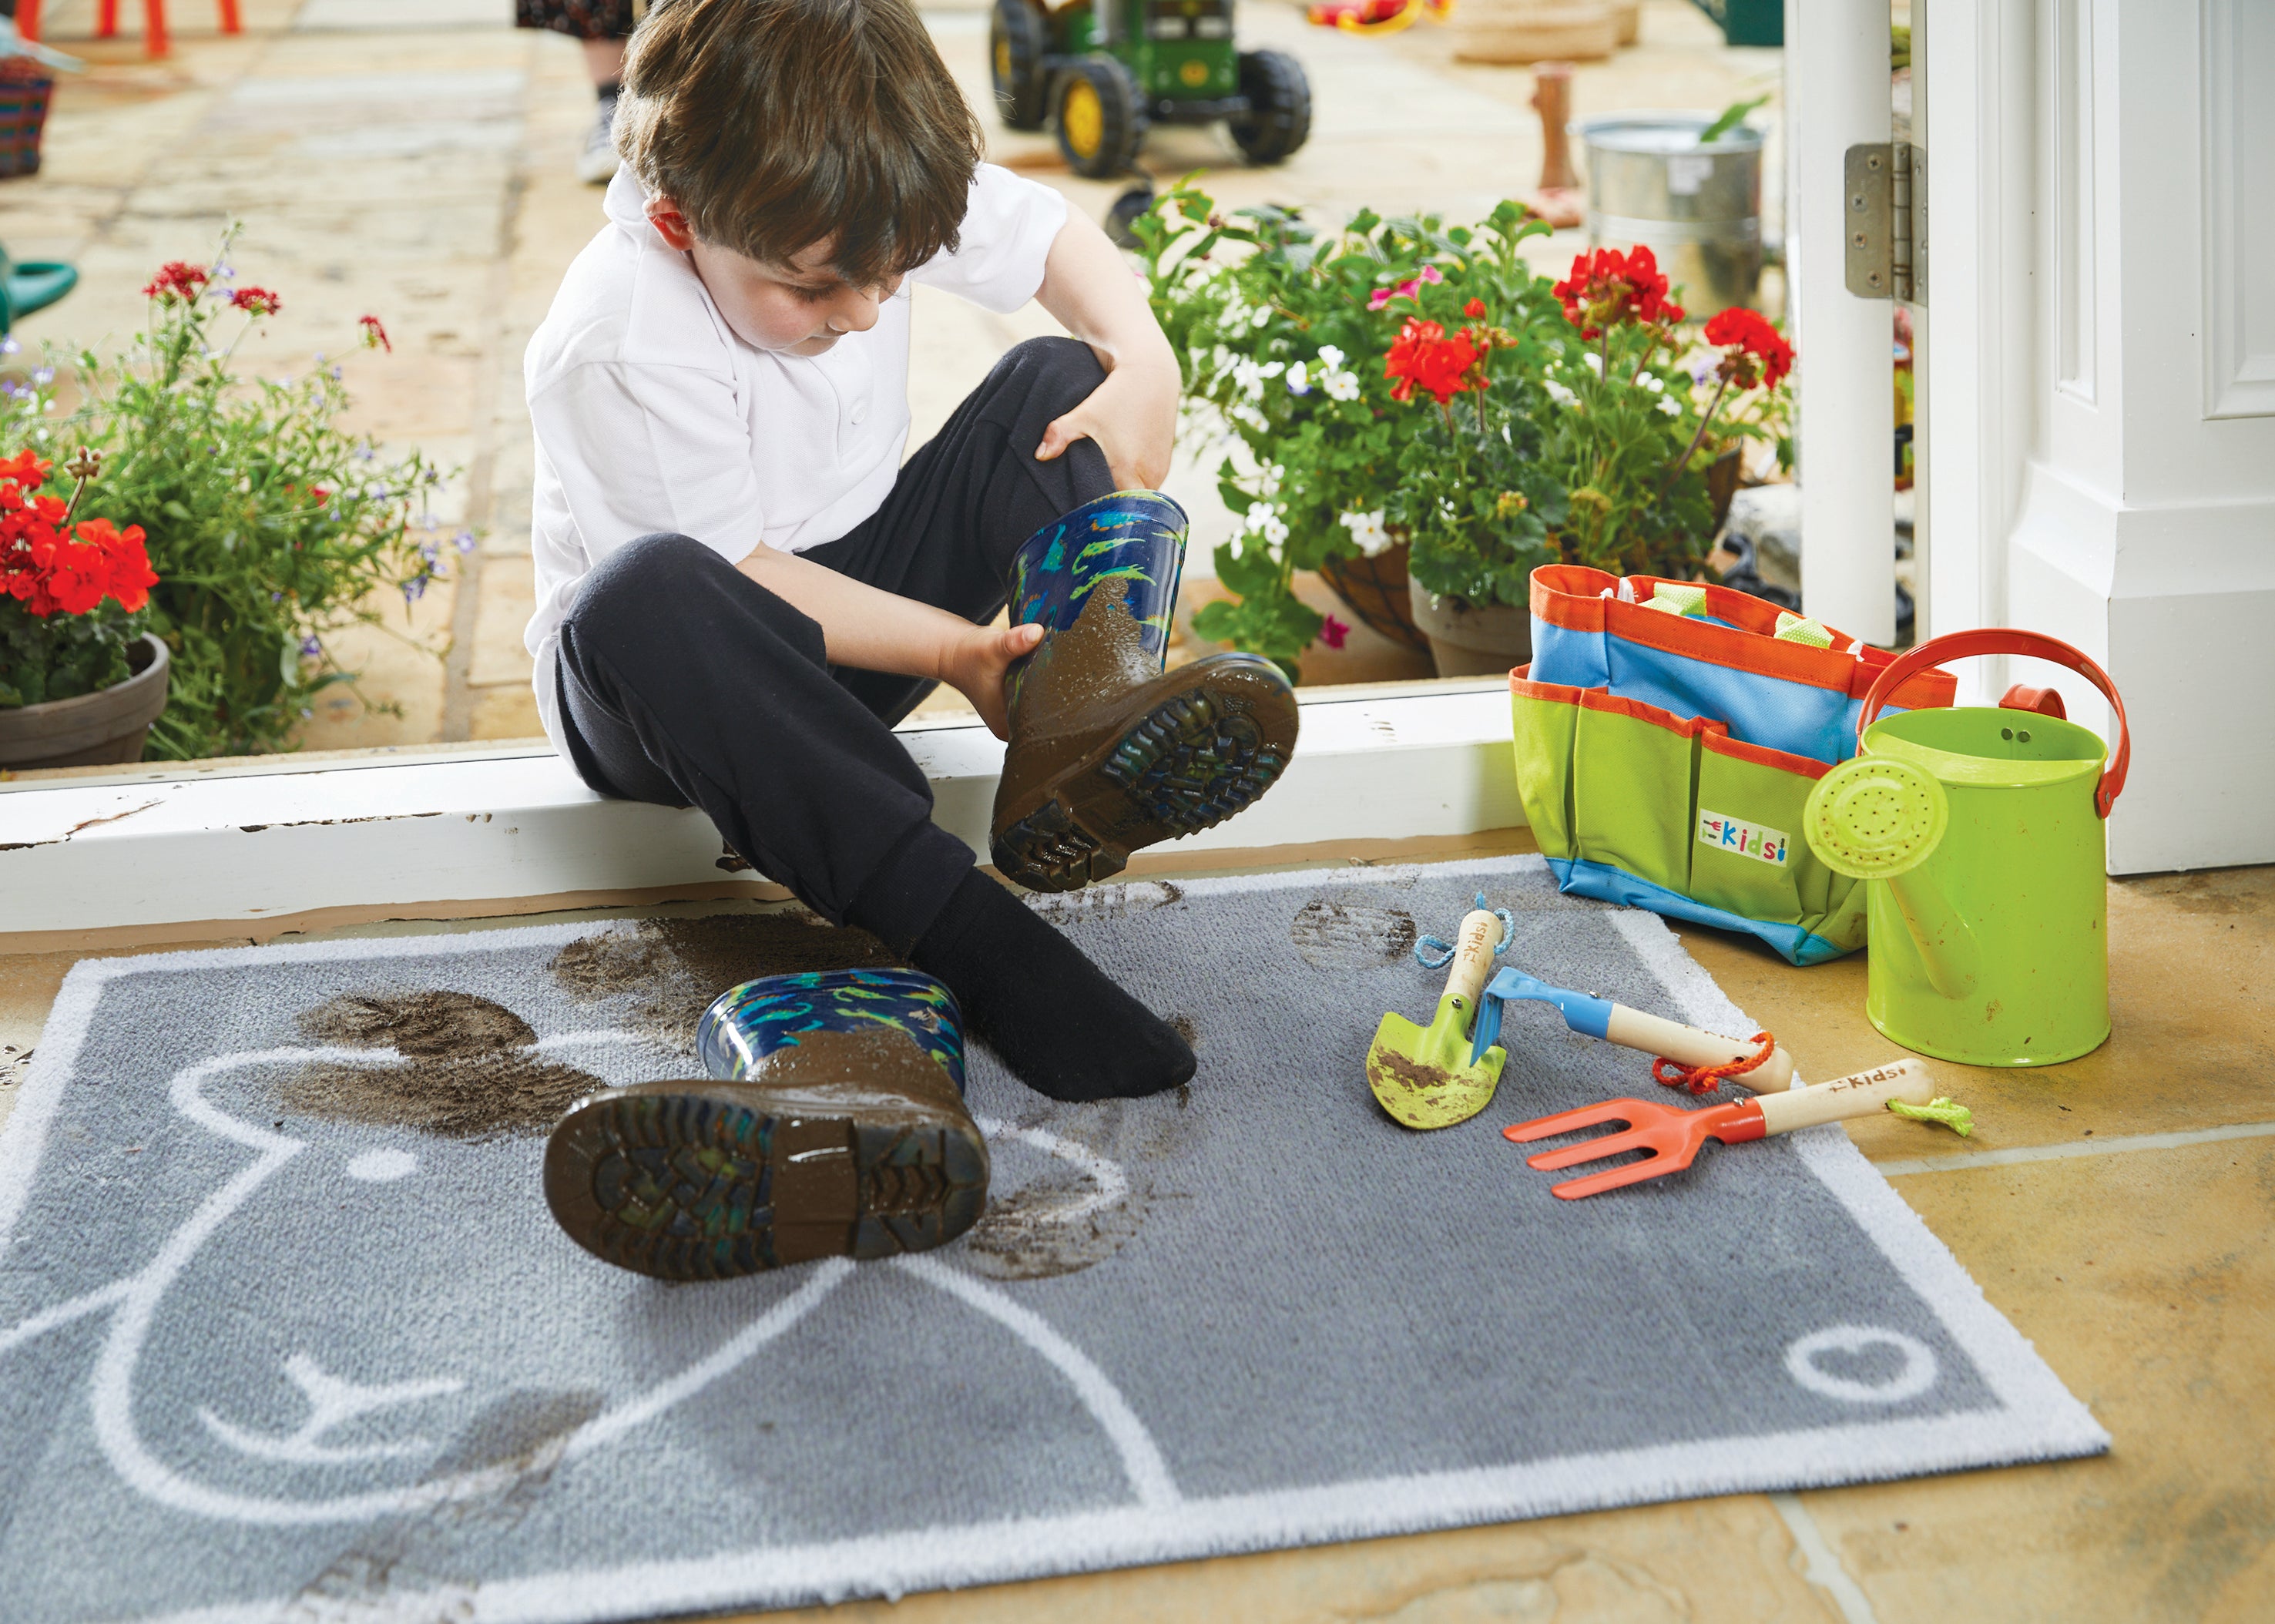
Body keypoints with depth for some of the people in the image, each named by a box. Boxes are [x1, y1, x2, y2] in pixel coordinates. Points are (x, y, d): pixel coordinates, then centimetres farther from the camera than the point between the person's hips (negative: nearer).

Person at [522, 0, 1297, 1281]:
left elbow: (1054, 239, 3)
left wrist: (1145, 361, -16)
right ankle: (982, 947, -47)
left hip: (864, 582, 7)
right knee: (646, 599, -43)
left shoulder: (872, 212, -9)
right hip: (670, 688, -6)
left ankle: (1077, 713, -33)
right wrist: (952, 647, -28)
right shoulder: (617, 348, -27)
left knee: (1058, 380, -6)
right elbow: (738, 579, -25)